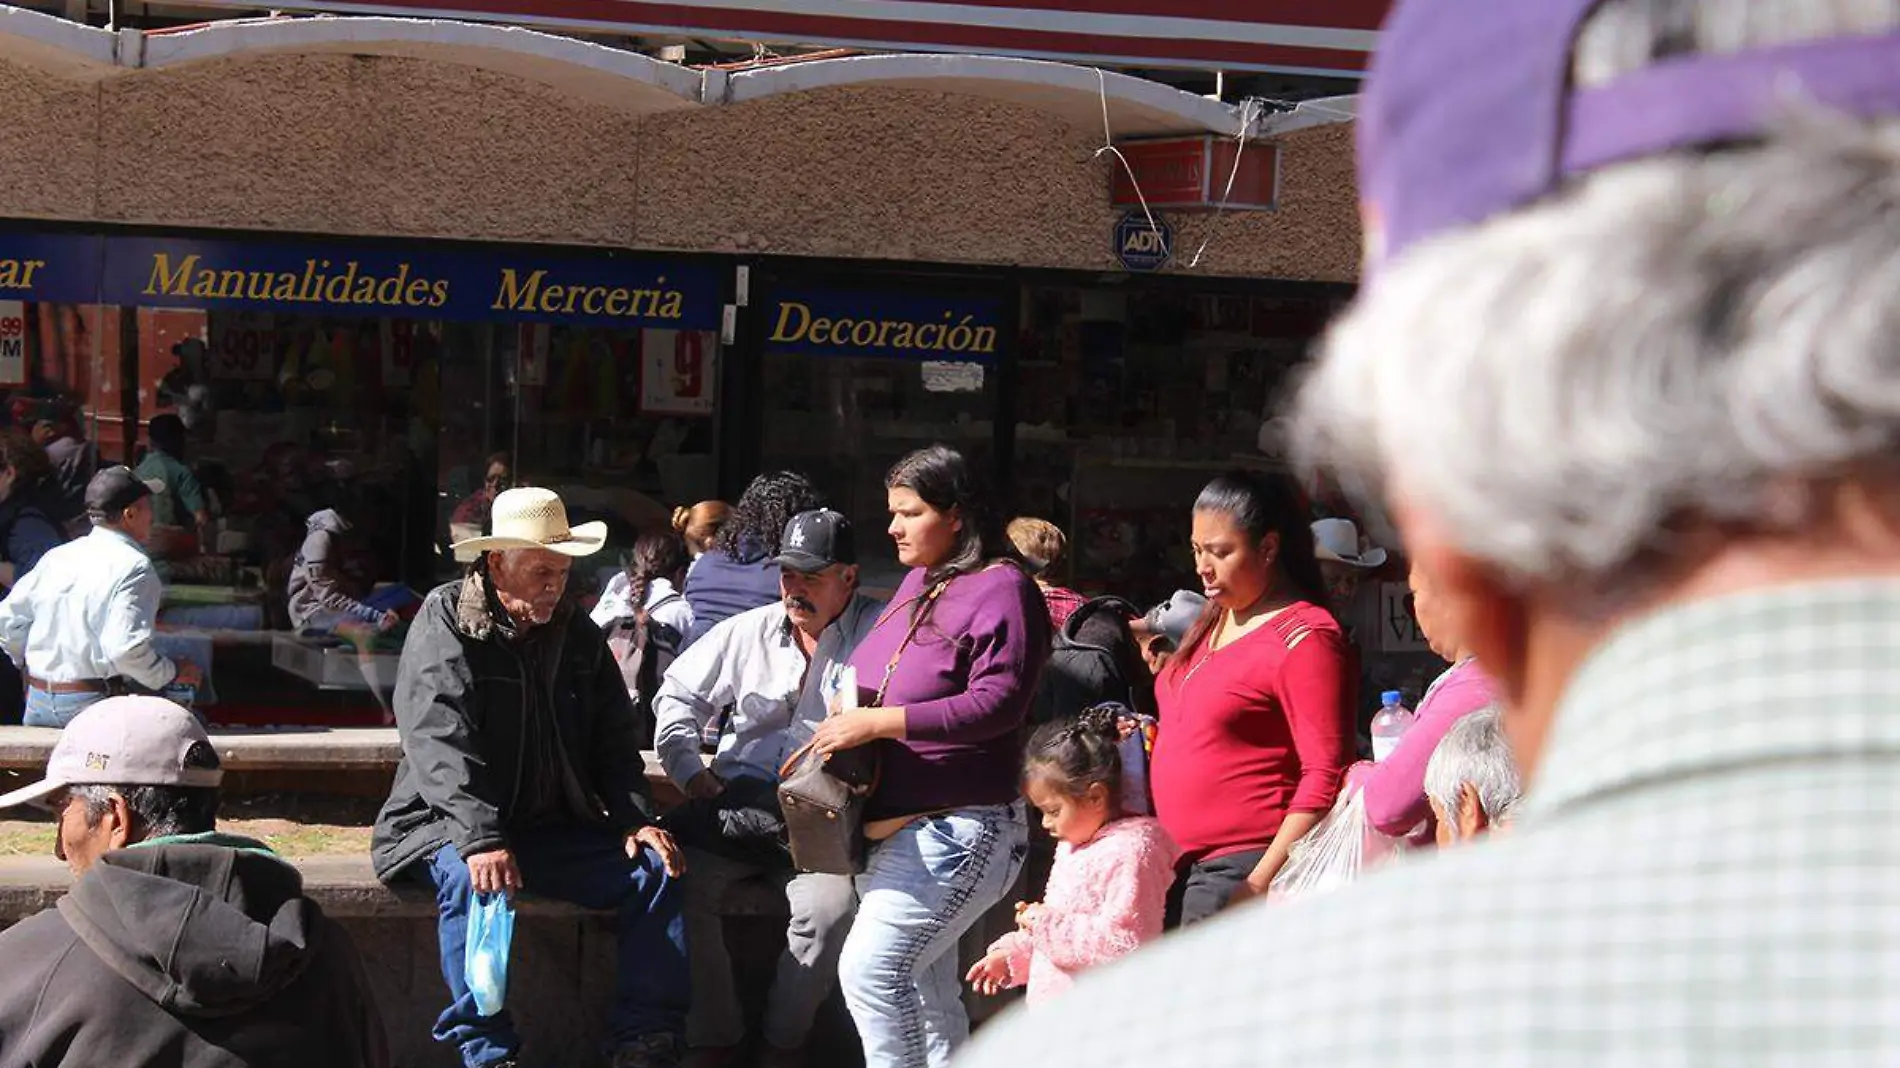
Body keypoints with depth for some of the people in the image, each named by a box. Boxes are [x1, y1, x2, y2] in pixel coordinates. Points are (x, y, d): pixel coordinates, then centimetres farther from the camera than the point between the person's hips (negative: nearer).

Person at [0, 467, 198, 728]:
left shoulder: (57, 556, 11)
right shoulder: (134, 567, -10)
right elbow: (125, 647, -21)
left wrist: (29, 666, 29)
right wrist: (172, 674, -6)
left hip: (37, 705, 7)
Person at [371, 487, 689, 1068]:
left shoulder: (577, 634, 10)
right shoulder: (444, 627, -8)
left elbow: (612, 739, 15)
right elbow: (440, 746, -20)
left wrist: (636, 820, -3)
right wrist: (481, 840, -32)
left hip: (556, 828, 5)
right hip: (448, 825, -5)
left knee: (655, 865, -14)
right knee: (471, 879, -36)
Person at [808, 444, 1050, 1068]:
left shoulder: (1001, 589, -11)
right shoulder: (919, 582, 15)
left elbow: (998, 702, -22)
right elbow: (875, 687, 28)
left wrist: (878, 722, -22)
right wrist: (846, 725, 5)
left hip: (958, 828, -9)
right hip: (901, 827, 9)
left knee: (871, 968, -19)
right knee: (926, 994, 14)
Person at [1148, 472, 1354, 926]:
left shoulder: (1304, 637, -11)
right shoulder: (1215, 621, 17)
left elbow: (1326, 777, -16)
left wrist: (1260, 885, -20)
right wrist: (1145, 735, 12)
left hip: (1240, 871, -8)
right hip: (1178, 864, 8)